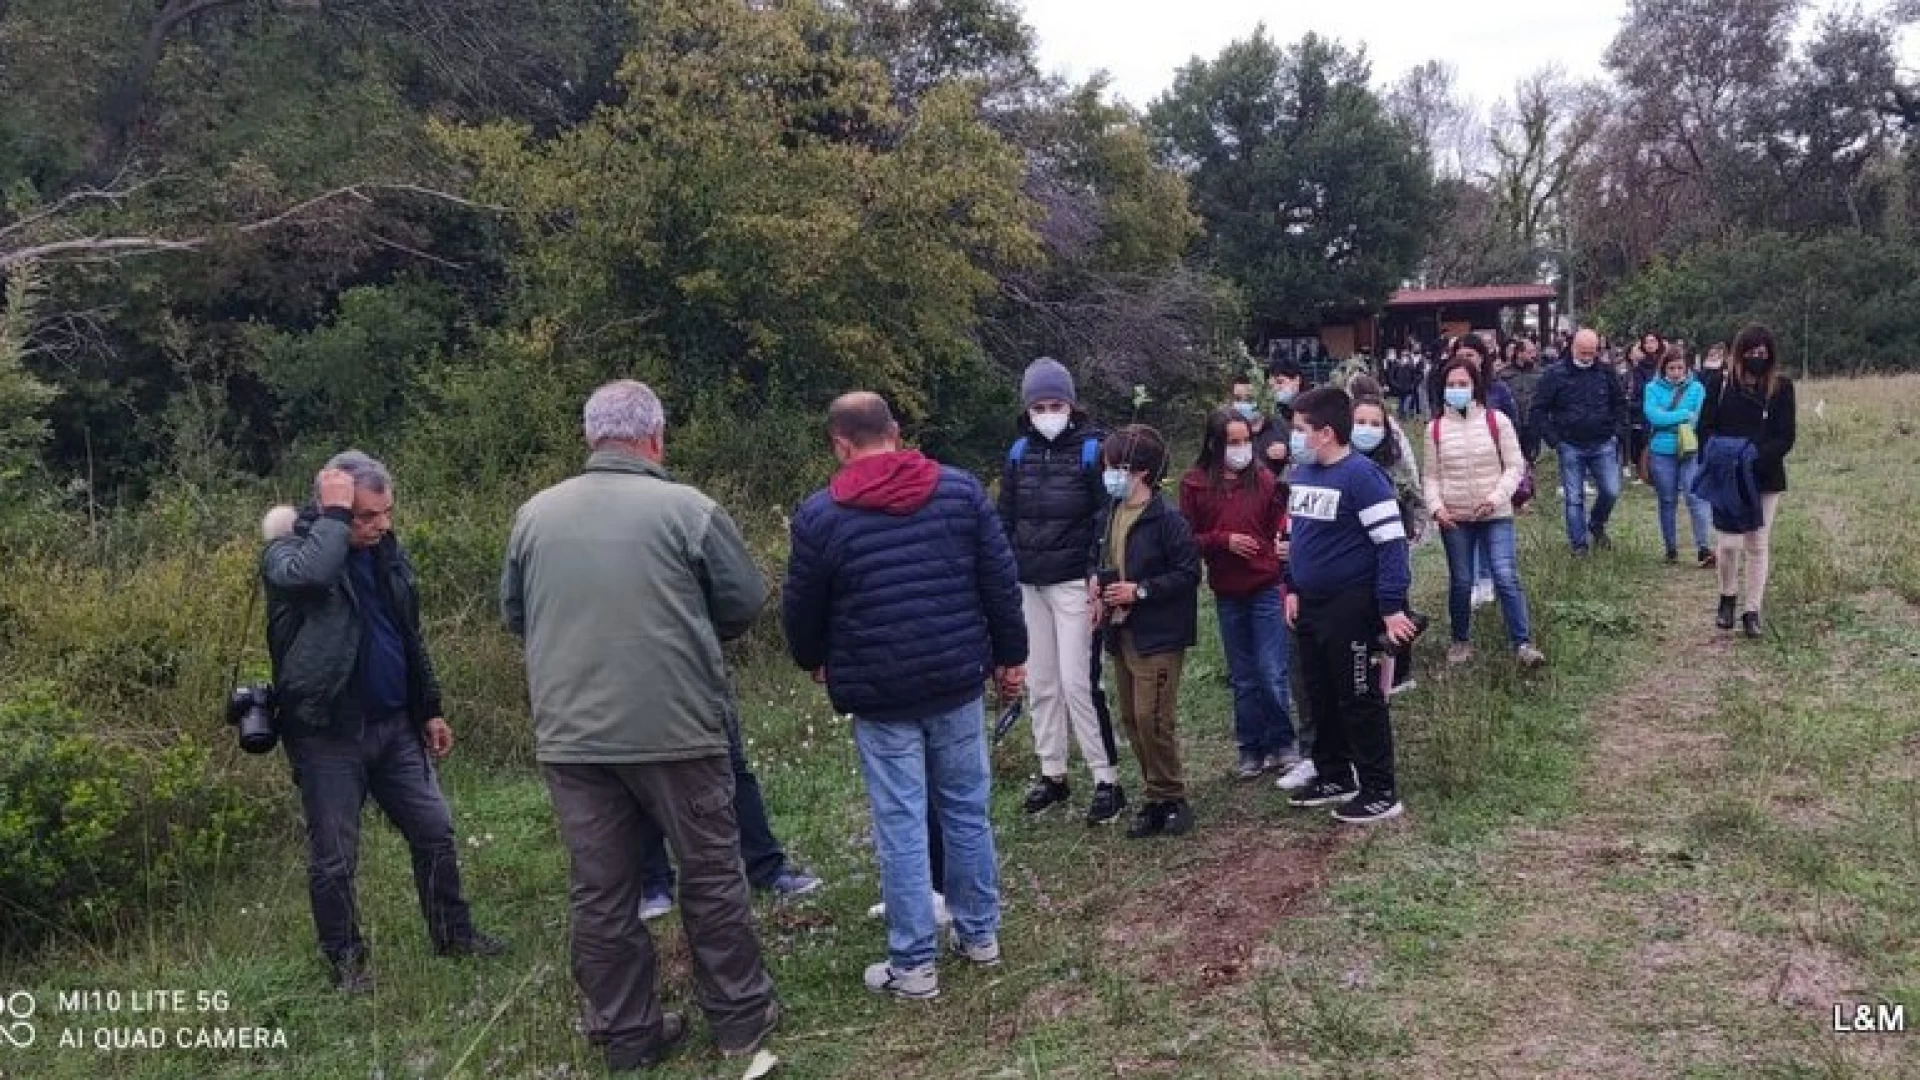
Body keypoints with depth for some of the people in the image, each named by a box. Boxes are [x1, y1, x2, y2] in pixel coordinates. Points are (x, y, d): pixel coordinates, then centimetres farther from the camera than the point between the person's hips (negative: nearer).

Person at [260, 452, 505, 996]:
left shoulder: (385, 549, 7)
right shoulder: (289, 548, -10)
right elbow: (309, 573, -38)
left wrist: (430, 709, 16)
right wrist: (334, 515, -25)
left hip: (394, 725, 6)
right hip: (326, 732, -6)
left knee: (435, 831, 10)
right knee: (334, 857, 4)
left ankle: (453, 934, 26)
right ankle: (347, 960, 22)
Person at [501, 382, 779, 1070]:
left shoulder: (534, 515, 4)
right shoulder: (686, 508, -8)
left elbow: (514, 616, 14)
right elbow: (746, 604, 0)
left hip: (570, 735, 4)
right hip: (676, 728, -3)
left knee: (600, 890, 11)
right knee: (711, 871, 11)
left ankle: (627, 1035, 22)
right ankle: (740, 1016, 22)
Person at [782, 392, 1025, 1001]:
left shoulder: (819, 516, -7)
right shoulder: (960, 490, 1)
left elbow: (801, 610, 2)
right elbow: (1002, 581, 2)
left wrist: (815, 662, 22)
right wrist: (1010, 655, 11)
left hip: (879, 694, -3)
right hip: (958, 681, 3)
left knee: (901, 826, 3)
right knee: (966, 811, 15)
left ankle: (913, 965, 11)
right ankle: (979, 935, 28)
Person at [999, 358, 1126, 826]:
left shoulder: (1092, 449, -5)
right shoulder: (1020, 453, 8)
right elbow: (1005, 519, 13)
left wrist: (1097, 578, -16)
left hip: (1073, 583, -5)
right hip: (1027, 585, 5)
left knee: (1077, 682, -7)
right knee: (1039, 682, 9)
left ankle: (1107, 781, 3)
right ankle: (1052, 774, 21)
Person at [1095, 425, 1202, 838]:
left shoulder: (1167, 521, -15)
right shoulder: (1111, 516, 9)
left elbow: (1188, 574, -16)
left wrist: (1140, 590, -18)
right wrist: (1103, 591, 3)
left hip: (1159, 636, -8)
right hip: (1122, 633, 8)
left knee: (1152, 719, -9)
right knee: (1131, 719, 12)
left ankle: (1170, 799, 8)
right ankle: (1157, 796, 23)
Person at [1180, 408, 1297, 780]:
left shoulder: (1263, 478, -2)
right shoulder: (1195, 484, -1)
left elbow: (1278, 528, 1)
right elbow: (1187, 539, 1)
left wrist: (1288, 575, -7)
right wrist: (1224, 541, -15)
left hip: (1267, 588, -1)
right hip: (1227, 594, 1)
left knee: (1272, 674, -3)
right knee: (1243, 678, 12)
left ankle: (1282, 745, 15)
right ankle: (1251, 750, 23)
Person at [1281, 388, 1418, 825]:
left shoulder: (1361, 475, -18)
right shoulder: (1301, 473, 7)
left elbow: (1391, 542, -19)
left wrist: (1392, 607, -22)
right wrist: (1293, 588, 16)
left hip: (1351, 608, -8)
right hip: (1311, 605, 8)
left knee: (1359, 700, 0)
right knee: (1321, 696, 17)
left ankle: (1381, 792, 12)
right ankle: (1334, 778, 31)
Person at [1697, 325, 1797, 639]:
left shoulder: (1781, 387, -1)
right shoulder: (1721, 383, -1)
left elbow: (1785, 437, -5)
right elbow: (1706, 427, -1)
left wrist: (1757, 455, -22)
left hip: (1766, 478, 1)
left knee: (1758, 545, 5)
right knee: (1730, 543, -5)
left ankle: (1752, 611, 14)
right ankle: (1727, 599, 21)